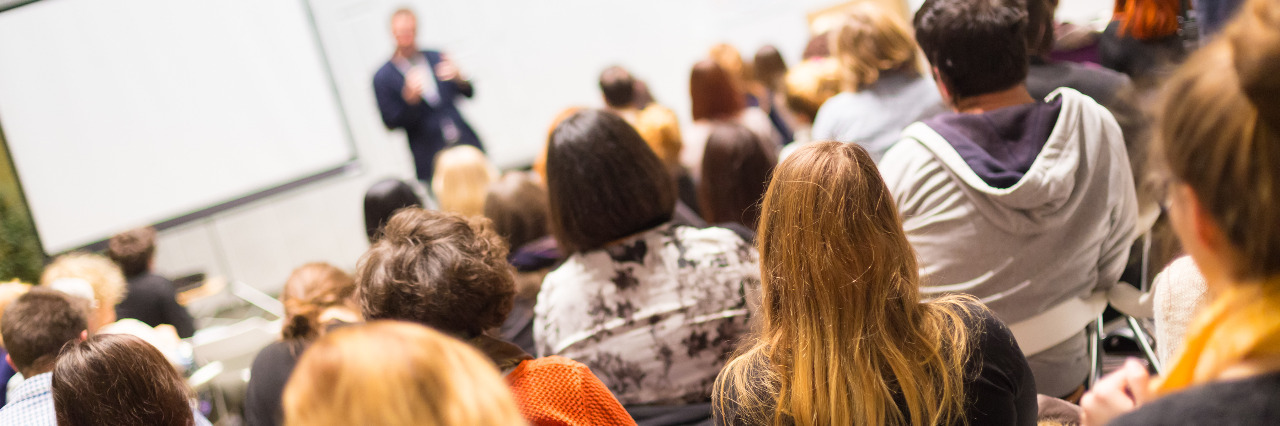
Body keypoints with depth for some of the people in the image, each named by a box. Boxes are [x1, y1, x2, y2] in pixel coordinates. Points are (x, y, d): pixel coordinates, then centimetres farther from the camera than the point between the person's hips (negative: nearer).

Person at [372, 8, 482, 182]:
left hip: (466, 144, 4)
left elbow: (469, 93, 12)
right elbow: (391, 123, -5)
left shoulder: (436, 57, 8)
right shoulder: (383, 78, -2)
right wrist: (410, 98, -21)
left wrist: (458, 78, -10)